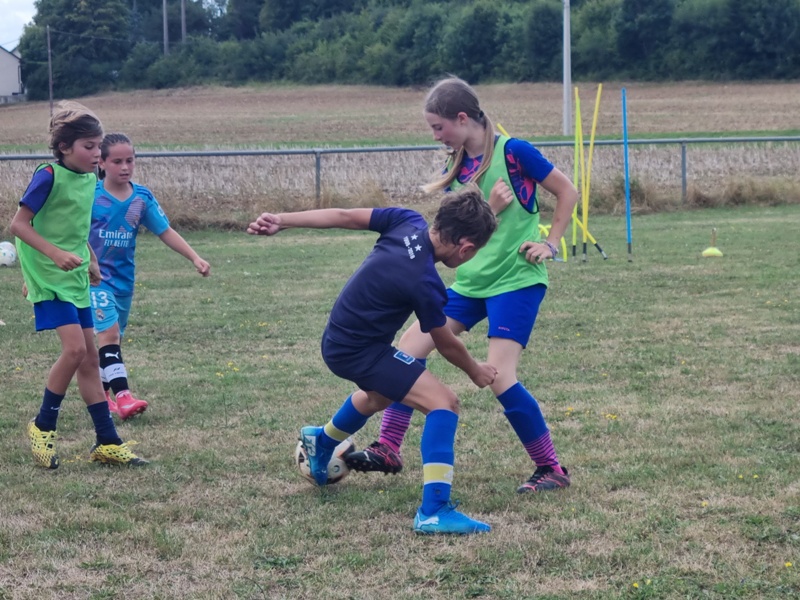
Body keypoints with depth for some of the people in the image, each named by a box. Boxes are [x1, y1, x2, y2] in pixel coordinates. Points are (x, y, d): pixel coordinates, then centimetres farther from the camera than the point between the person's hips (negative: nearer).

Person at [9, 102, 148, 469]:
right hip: (49, 278, -8)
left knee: (89, 358, 8)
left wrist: (90, 259, 15)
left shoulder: (88, 179, 7)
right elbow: (19, 224, -16)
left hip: (76, 279, 8)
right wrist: (56, 254, -24)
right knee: (75, 348, -18)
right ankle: (43, 427, 0)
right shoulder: (49, 177, -16)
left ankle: (107, 443, 11)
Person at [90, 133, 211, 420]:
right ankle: (122, 396, -27)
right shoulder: (90, 196, -12)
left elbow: (166, 232, 3)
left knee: (112, 337, 14)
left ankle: (101, 393, 29)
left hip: (124, 278, 5)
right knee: (108, 332, -19)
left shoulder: (142, 197, -1)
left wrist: (195, 258, -6)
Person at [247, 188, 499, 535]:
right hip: (358, 352, -9)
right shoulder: (424, 284, -28)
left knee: (381, 394, 38)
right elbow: (444, 342, -11)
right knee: (443, 403, -18)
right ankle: (434, 511, -24)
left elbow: (343, 216, -6)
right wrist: (475, 372, 8)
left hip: (340, 339, 9)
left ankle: (321, 442, 65)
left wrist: (282, 221, 2)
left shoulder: (408, 222, -12)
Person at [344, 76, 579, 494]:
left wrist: (550, 244, -9)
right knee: (408, 348, 1)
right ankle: (387, 450, 9)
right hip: (470, 281, 7)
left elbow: (567, 193, -4)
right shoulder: (457, 167, 8)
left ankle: (551, 470, -1)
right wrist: (491, 208, -14)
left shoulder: (513, 152, -12)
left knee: (500, 378, -16)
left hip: (516, 279, -7)